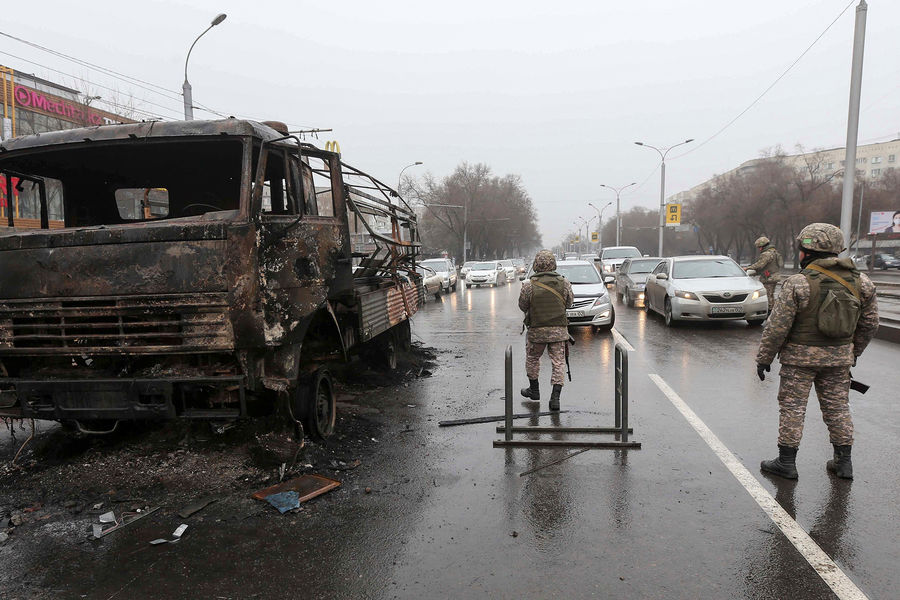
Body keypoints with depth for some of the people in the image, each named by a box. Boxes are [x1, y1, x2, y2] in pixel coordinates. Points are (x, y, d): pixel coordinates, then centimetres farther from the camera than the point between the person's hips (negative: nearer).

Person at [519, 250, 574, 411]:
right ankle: (555, 397, 1)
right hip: (559, 329, 1)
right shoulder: (564, 283, -6)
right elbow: (569, 302, 8)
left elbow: (522, 306, 1)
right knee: (558, 362, 7)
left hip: (537, 330, -1)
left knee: (532, 358, 20)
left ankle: (534, 390, 34)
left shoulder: (529, 286, -11)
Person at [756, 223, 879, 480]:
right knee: (837, 406, 16)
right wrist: (854, 352, 24)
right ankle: (843, 462, 25)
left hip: (800, 357, -5)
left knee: (792, 407, 3)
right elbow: (869, 324, 11)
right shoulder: (861, 283, 3)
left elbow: (777, 327, -15)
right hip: (839, 357, 5)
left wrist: (763, 358, -6)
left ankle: (786, 462, 9)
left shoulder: (798, 283, -15)